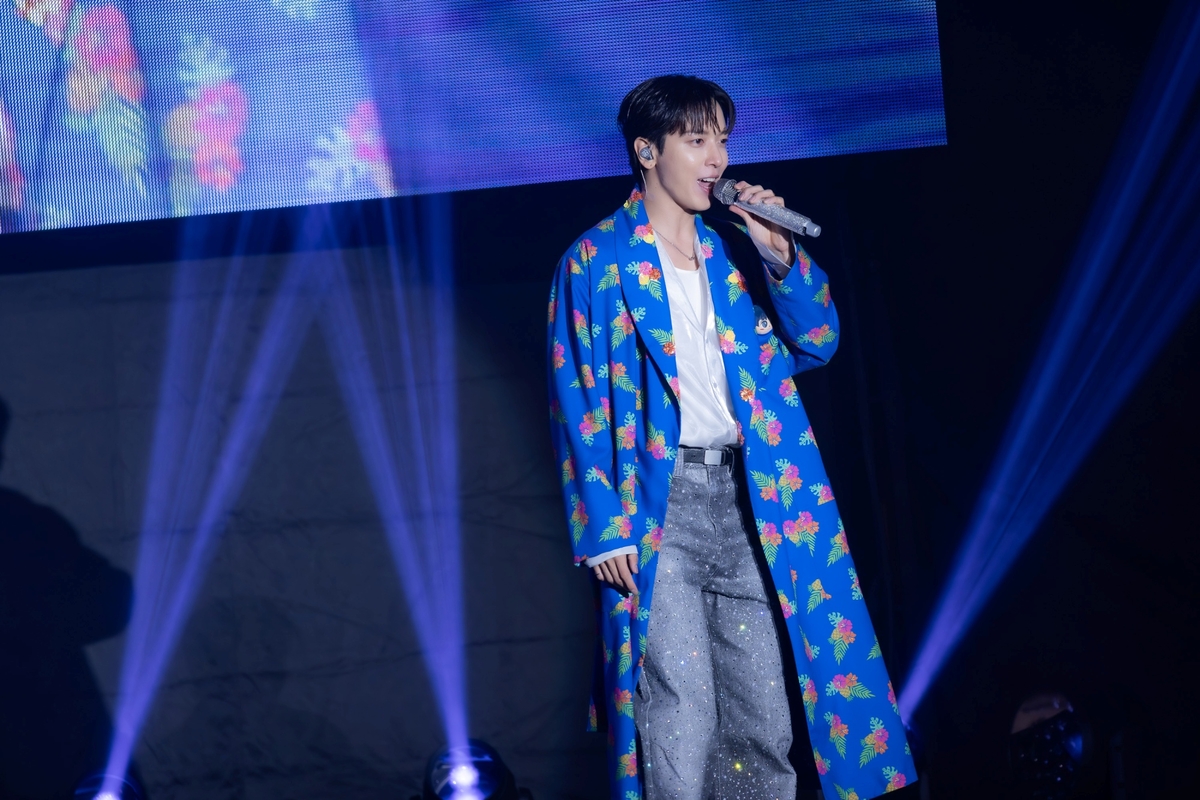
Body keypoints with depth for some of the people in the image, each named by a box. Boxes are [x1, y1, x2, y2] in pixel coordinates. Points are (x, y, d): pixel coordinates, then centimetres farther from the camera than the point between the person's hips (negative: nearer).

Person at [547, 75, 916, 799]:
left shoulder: (737, 251, 15)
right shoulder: (597, 262, 2)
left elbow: (817, 344, 10)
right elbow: (577, 401, -3)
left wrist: (777, 253, -5)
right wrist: (604, 528, -11)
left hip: (748, 499, 5)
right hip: (658, 505, -5)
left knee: (764, 723, 5)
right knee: (681, 725, -11)